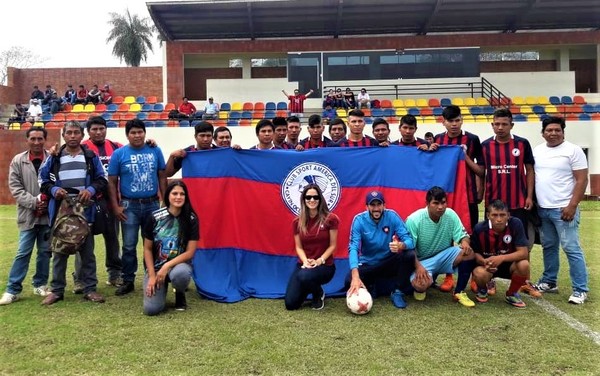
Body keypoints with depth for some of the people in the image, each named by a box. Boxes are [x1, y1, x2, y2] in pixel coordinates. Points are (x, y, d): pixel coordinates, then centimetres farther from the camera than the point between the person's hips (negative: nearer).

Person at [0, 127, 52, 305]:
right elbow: (15, 188, -2)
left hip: (48, 214, 0)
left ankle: (40, 285, 24)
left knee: (45, 251, 10)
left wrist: (48, 203, -14)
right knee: (23, 253, 1)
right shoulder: (18, 161, 2)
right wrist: (34, 202, -13)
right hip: (28, 215, 0)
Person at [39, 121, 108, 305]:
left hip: (85, 210, 0)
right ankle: (57, 290, 19)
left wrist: (91, 190, -13)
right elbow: (43, 181, 9)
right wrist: (54, 190, -11)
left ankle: (90, 289, 15)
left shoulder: (91, 157, 5)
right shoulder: (54, 158, 6)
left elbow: (102, 179, 6)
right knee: (59, 251, 8)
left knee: (87, 251, 6)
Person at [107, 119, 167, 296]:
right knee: (129, 246, 4)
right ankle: (128, 281, 16)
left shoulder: (155, 151, 2)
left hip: (152, 204, 1)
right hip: (129, 206, -1)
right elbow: (112, 182, 1)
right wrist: (115, 206, -6)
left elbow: (162, 177, 6)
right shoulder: (119, 154, -2)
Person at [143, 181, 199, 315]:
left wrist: (167, 266, -20)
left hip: (179, 264, -1)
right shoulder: (155, 217, -7)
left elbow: (190, 252, -10)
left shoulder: (191, 219, -10)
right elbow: (147, 249, -1)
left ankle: (180, 294, -1)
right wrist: (152, 275, -8)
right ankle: (162, 287, 19)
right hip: (155, 266, 1)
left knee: (179, 274, -39)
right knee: (151, 309, -17)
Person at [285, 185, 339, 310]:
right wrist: (305, 261, -17)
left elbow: (332, 245, -6)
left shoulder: (330, 219, -9)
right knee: (290, 304, -9)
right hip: (303, 265, 4)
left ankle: (319, 294, 0)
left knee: (304, 276, -38)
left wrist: (320, 260, -20)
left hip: (325, 266, -3)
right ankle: (308, 289, 27)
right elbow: (299, 247, 2)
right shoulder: (297, 222, 1)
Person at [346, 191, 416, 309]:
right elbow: (353, 248, -26)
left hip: (389, 263, 1)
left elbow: (409, 240, -19)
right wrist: (355, 276, -41)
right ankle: (369, 287, 7)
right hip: (367, 265, -1)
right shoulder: (359, 220, -16)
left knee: (410, 255, -27)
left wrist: (401, 245, -46)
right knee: (350, 281, -29)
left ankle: (398, 292, -8)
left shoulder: (392, 216, -13)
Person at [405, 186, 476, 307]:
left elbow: (462, 235, -5)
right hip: (423, 260, -4)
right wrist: (418, 266, -32)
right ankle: (429, 280, 8)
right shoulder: (414, 220, -20)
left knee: (468, 253, -25)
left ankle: (459, 292, -6)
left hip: (445, 256, 4)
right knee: (420, 284, -33)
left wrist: (465, 242, -30)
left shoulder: (450, 214, -10)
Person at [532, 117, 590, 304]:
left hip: (563, 209, -6)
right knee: (548, 247, 15)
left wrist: (572, 206, -16)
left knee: (571, 249, -5)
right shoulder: (537, 151, 10)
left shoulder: (573, 150, -6)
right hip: (542, 209, 6)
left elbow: (582, 180, -10)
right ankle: (549, 282, 27)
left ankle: (580, 289, 3)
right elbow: (531, 176, 16)